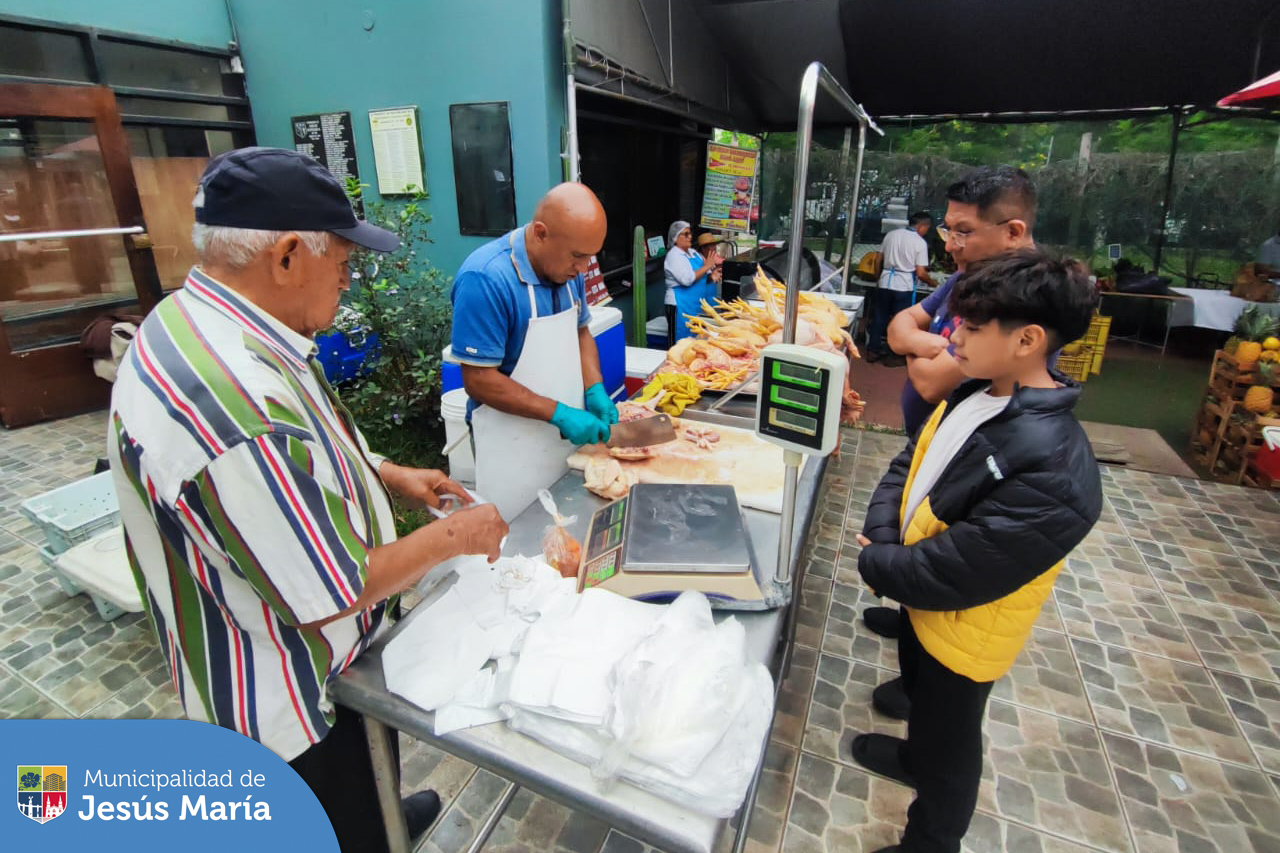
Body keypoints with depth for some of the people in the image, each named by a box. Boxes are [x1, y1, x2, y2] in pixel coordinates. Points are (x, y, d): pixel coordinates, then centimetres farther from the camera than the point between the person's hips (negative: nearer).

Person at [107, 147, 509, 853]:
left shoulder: (198, 324, -4)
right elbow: (329, 593, -31)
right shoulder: (232, 399, -39)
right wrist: (454, 536, -18)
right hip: (294, 707, -9)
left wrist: (389, 475, 2)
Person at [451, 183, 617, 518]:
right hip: (514, 446, -6)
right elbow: (479, 381, -22)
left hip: (568, 433, 7)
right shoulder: (485, 279, -24)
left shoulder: (567, 268, -2)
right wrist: (558, 413, -24)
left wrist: (595, 391, -5)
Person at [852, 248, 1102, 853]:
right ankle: (914, 758, 65)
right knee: (919, 689, 34)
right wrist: (882, 535, -15)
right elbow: (910, 462, -1)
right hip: (920, 599, 8)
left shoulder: (1054, 471, -36)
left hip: (962, 633, -7)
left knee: (946, 744, 19)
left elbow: (951, 577, -33)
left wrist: (874, 562, -18)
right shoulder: (973, 395, -10)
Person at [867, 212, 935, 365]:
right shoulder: (920, 242, -8)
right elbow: (921, 273, -9)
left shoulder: (891, 234, 5)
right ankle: (894, 356, 14)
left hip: (885, 282, 4)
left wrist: (879, 277, 25)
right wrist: (931, 282, 9)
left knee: (880, 317, 14)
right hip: (904, 286, -4)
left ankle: (873, 351, 21)